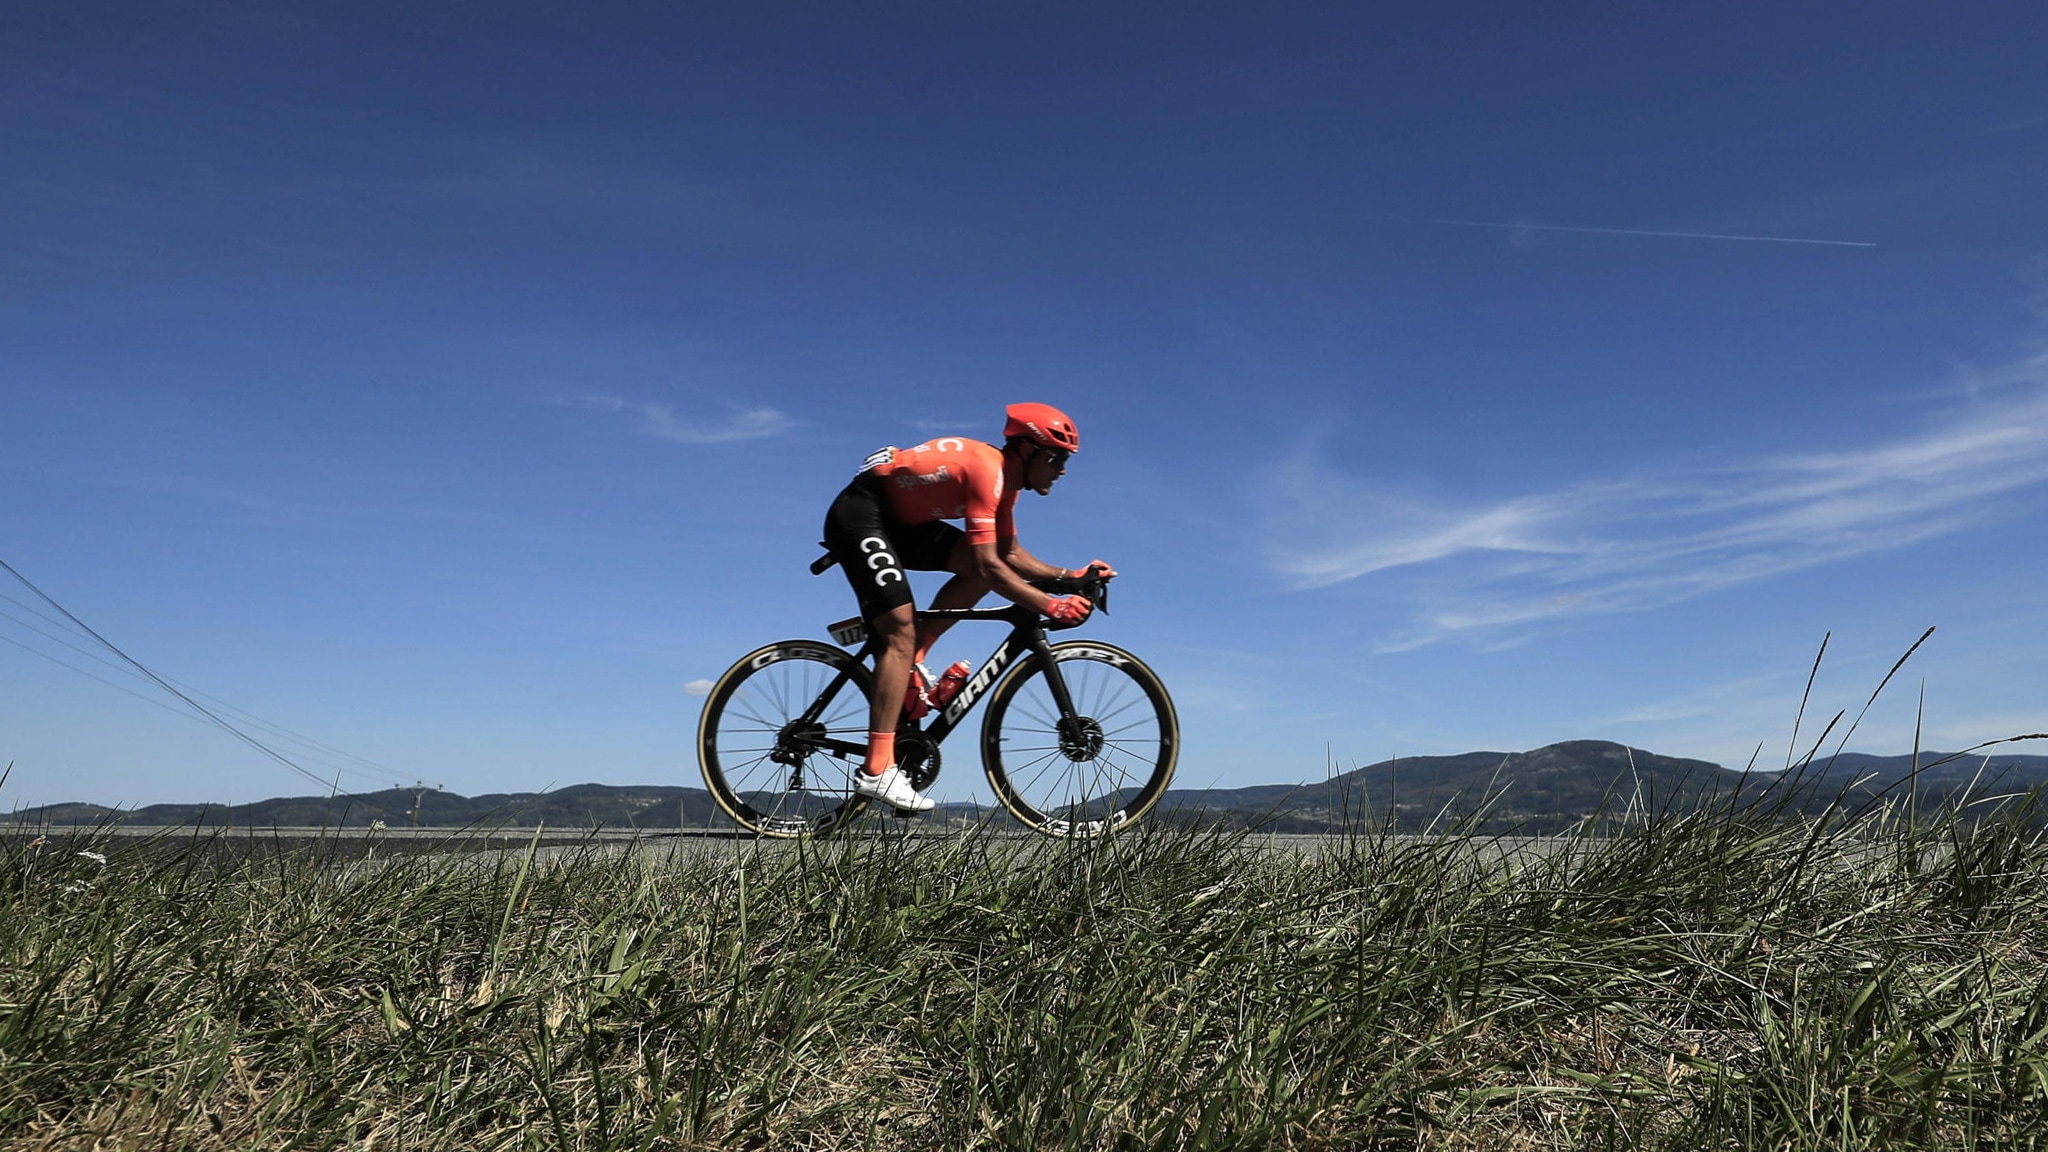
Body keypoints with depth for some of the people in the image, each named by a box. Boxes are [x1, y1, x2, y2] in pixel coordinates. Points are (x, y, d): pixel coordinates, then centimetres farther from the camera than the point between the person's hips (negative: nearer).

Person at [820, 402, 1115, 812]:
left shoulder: (1005, 478, 6)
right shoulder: (988, 470, -23)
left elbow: (1011, 555, 10)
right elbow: (989, 566, -29)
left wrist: (1069, 576, -1)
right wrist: (1052, 606, -29)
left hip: (899, 521, 10)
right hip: (858, 515, -10)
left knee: (979, 565, -5)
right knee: (901, 632, -18)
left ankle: (912, 664, 0)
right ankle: (876, 771, -18)